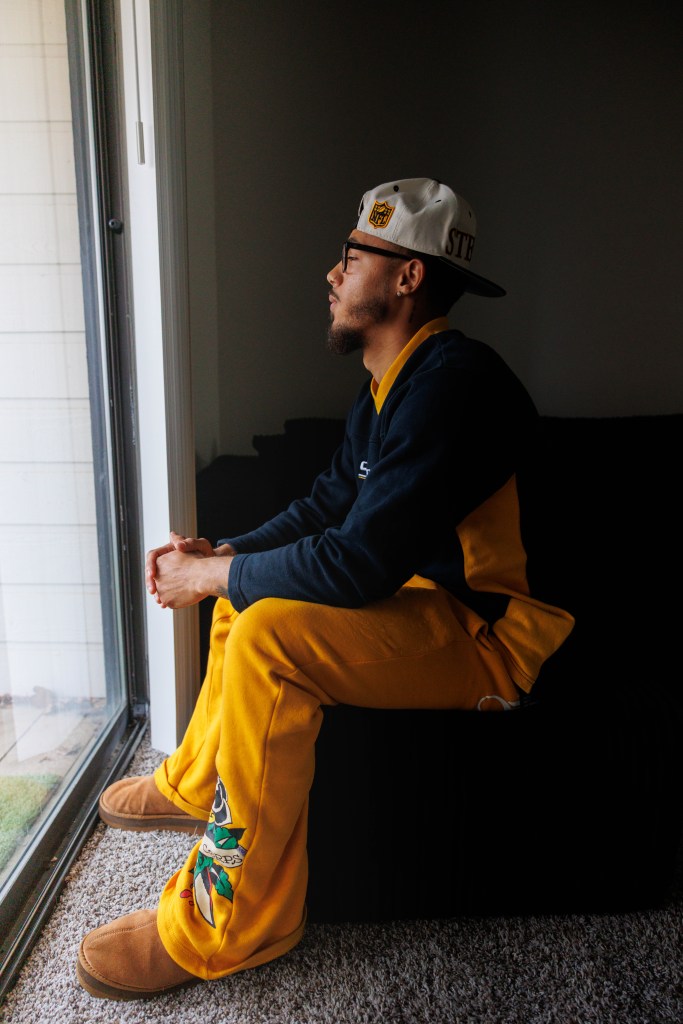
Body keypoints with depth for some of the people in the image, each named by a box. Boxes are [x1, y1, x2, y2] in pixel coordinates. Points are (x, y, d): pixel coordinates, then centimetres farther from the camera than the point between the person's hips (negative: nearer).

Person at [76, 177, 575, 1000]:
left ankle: (230, 927, -11)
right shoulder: (390, 385, 10)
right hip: (427, 600, 10)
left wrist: (207, 577, -16)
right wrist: (218, 556, 0)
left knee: (269, 633, -28)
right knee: (250, 590, 15)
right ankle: (197, 783, 29)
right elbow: (325, 507, 14)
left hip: (497, 638, -10)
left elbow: (361, 561, -29)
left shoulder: (452, 380, -23)